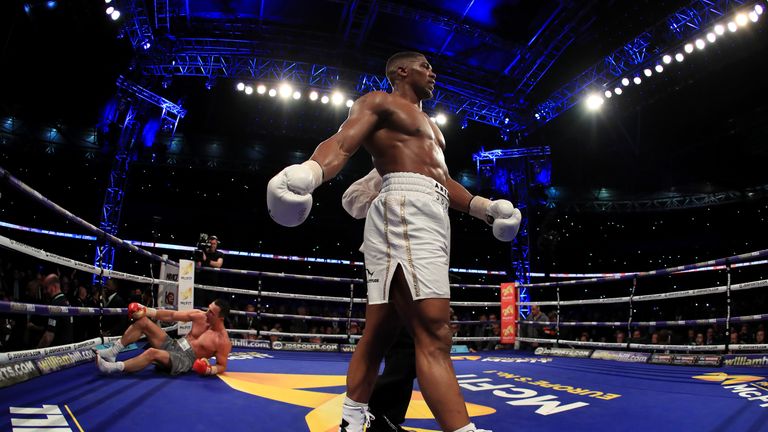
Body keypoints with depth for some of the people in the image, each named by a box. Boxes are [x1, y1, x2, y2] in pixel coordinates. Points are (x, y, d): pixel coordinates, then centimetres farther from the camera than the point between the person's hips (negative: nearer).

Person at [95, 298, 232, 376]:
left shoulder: (223, 341, -15)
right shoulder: (200, 316, -1)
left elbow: (222, 366, -8)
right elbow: (171, 315, 3)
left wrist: (209, 370, -30)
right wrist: (146, 311, -4)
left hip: (185, 360, -7)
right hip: (172, 345, 7)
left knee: (152, 353, -36)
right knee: (141, 320, -2)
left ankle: (114, 368, -27)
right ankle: (112, 352, -1)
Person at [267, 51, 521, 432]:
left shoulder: (428, 124, 34)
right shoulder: (379, 102, 7)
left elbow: (440, 177, 33)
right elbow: (342, 144, -10)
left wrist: (483, 206, 25)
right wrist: (308, 172, -31)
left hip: (432, 218, 9)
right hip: (405, 211, -9)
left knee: (380, 332, 10)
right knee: (433, 334, -19)